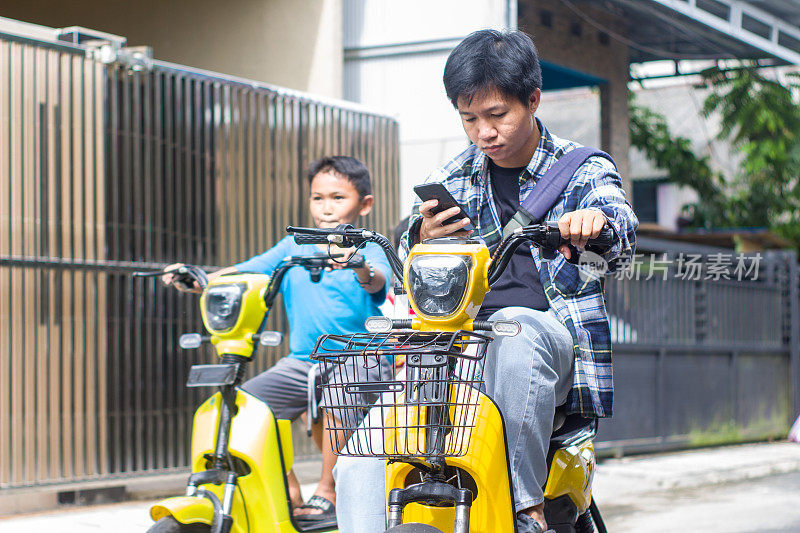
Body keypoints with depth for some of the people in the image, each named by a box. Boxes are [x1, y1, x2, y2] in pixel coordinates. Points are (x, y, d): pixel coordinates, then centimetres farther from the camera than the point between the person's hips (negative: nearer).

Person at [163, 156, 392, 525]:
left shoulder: (369, 251, -2)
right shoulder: (293, 248, 12)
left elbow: (377, 282, -25)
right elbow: (244, 273, 6)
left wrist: (360, 268, -48)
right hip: (303, 361, 6)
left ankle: (327, 492, -17)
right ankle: (288, 491, 3)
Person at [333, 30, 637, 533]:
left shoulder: (584, 169, 9)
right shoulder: (453, 179, 18)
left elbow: (620, 235, -11)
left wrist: (595, 221, -37)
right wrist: (424, 238, -15)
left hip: (554, 346, -3)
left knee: (514, 326, -40)